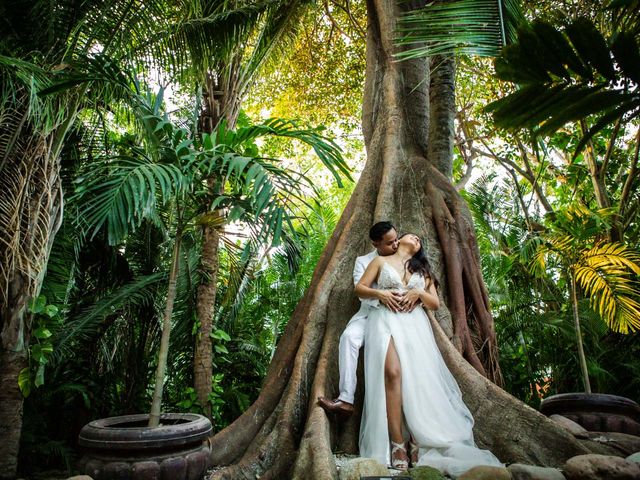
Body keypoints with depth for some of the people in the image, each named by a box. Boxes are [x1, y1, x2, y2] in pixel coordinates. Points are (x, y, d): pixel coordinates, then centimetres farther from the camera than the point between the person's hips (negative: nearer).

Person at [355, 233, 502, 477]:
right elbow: (359, 288, 13)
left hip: (414, 324, 3)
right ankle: (397, 444, -25)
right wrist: (380, 294, -6)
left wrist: (418, 293, -1)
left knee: (418, 376, -19)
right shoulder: (381, 261, 18)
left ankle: (417, 442, -17)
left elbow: (435, 304, 19)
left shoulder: (422, 270, 26)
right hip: (386, 320, -3)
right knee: (393, 372, -26)